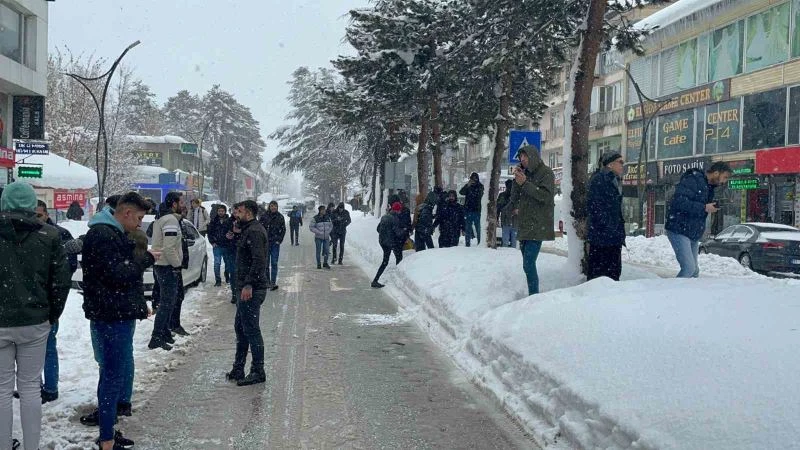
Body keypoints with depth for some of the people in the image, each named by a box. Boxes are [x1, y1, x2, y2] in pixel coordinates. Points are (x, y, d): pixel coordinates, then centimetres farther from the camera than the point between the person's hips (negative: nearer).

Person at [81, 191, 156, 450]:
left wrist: (139, 253, 5)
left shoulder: (113, 233, 17)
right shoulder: (101, 235, -17)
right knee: (113, 377, -5)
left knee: (123, 373, 18)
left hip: (121, 315, 11)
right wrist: (147, 259, -12)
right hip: (111, 318, -11)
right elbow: (118, 274, -22)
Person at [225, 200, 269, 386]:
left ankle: (258, 372, 1)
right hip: (246, 287, 11)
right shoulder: (249, 230, 19)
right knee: (241, 327, 16)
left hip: (251, 289, -11)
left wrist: (249, 285, -28)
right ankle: (238, 370, 24)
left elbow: (258, 260, -25)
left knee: (251, 329, -6)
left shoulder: (254, 231, -15)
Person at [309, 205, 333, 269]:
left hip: (326, 237, 3)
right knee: (318, 251, 4)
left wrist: (328, 231, -3)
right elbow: (311, 227, -9)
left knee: (326, 250, 2)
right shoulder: (315, 218, -10)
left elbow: (331, 225, 14)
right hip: (318, 237, -3)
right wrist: (319, 232, -16)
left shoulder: (328, 217, 2)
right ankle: (318, 264, 15)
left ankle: (325, 263, 17)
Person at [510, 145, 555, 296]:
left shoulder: (546, 172, -4)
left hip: (537, 226, -7)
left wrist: (524, 183, -18)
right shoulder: (525, 173, 16)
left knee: (528, 264, -16)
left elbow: (546, 195, -16)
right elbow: (514, 197, 13)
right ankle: (532, 295, 13)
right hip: (524, 225, 7)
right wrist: (516, 179, -2)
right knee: (528, 264, 8)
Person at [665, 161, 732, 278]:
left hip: (694, 234, 10)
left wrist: (713, 207, 3)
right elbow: (679, 202, -28)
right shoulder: (693, 180, -16)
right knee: (689, 268, -18)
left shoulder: (709, 187, 15)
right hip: (679, 230, -10)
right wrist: (704, 208, -25)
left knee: (694, 270, 12)